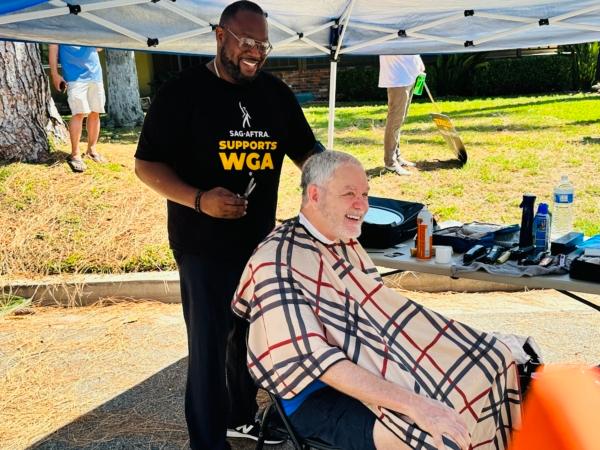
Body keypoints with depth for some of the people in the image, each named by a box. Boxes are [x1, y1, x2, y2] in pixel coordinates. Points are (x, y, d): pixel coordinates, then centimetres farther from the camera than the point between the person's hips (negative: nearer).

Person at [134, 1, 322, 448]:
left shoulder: (277, 93, 4)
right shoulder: (183, 92, -10)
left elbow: (306, 150, 11)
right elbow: (146, 164, -11)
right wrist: (198, 200, -27)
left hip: (261, 240, 6)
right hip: (205, 244, -5)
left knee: (251, 334, 20)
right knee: (210, 343, 0)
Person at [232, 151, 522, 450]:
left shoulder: (346, 243, 7)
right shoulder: (277, 264, -21)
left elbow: (379, 312, 10)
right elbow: (313, 359, -27)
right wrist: (412, 403, -31)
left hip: (362, 366, 9)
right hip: (315, 394, -8)